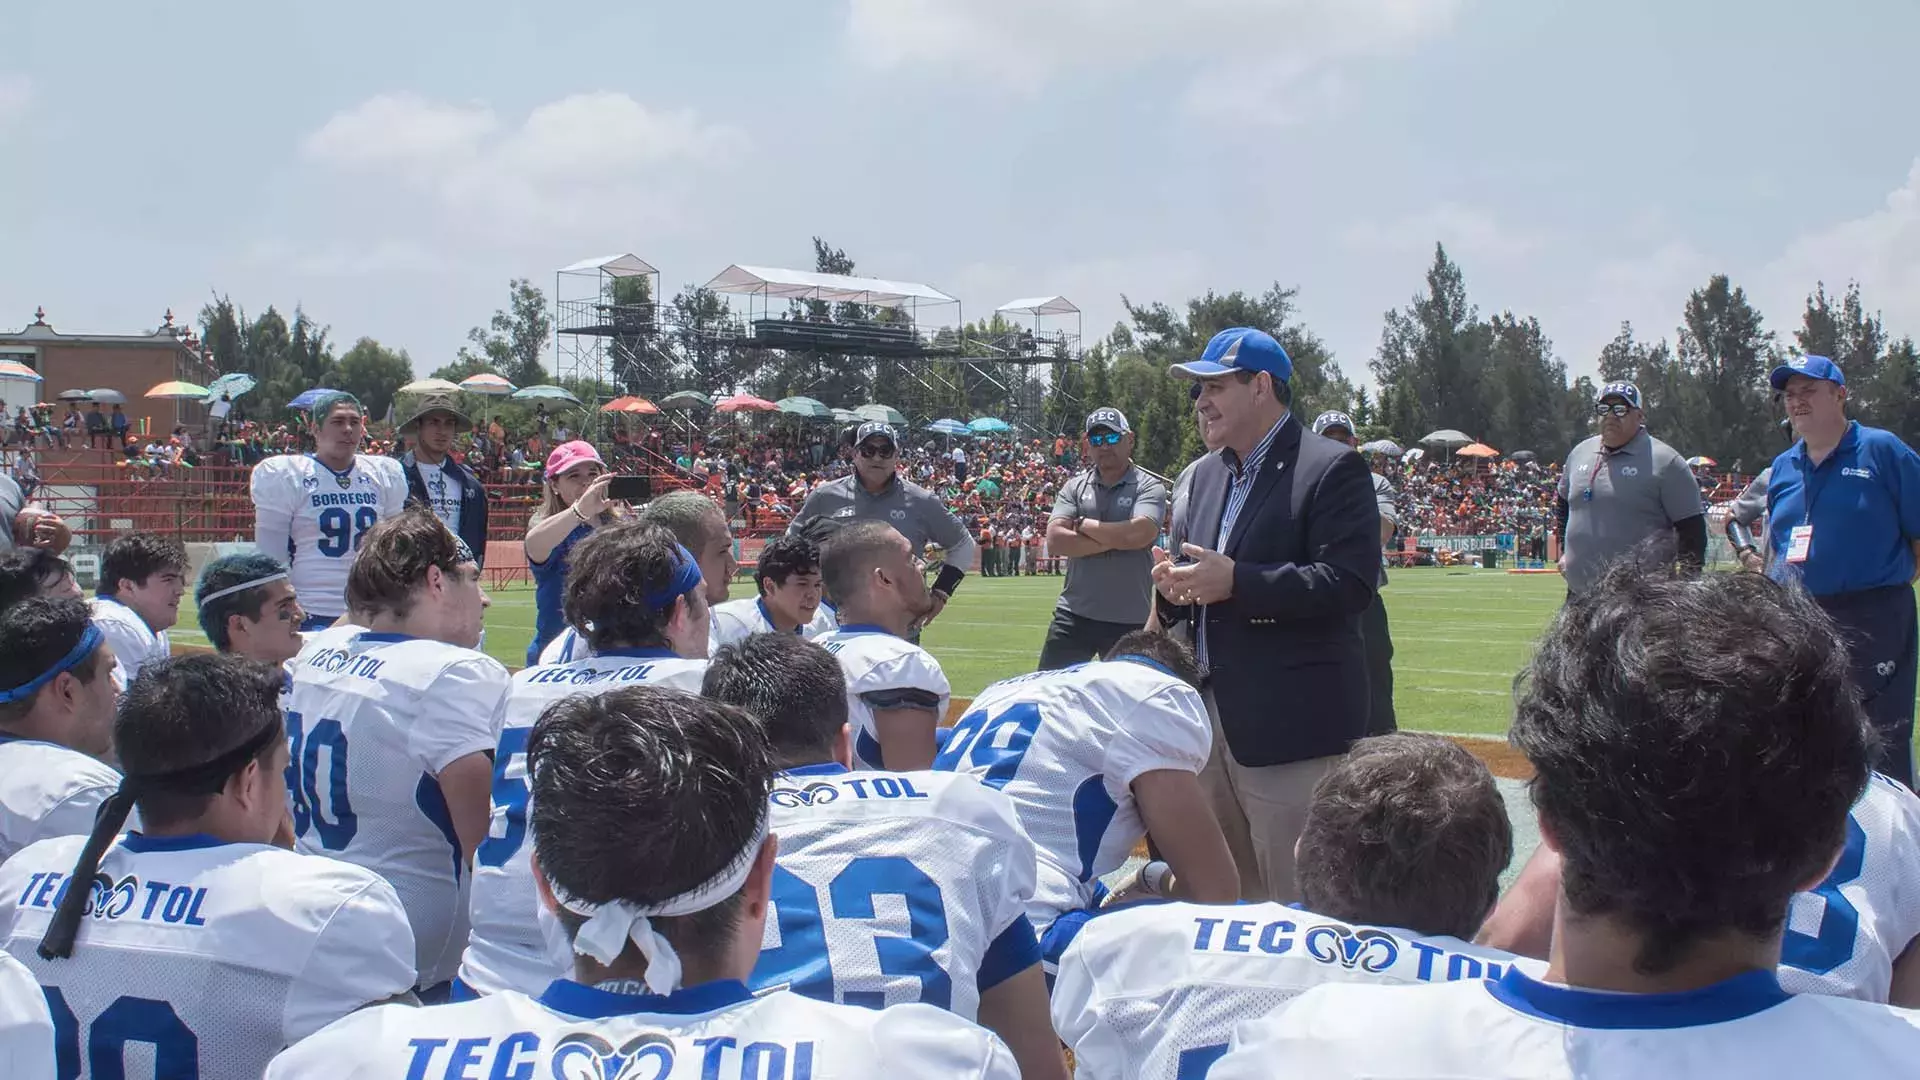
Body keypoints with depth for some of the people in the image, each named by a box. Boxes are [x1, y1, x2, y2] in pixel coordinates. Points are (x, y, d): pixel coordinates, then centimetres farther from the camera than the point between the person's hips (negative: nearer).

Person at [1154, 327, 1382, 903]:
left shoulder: (1331, 468, -7)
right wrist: (1172, 586, -1)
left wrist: (1236, 582, -22)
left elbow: (1350, 584, -17)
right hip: (1209, 715, 8)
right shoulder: (1203, 476, 18)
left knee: (1300, 897, -6)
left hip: (1290, 723, -8)